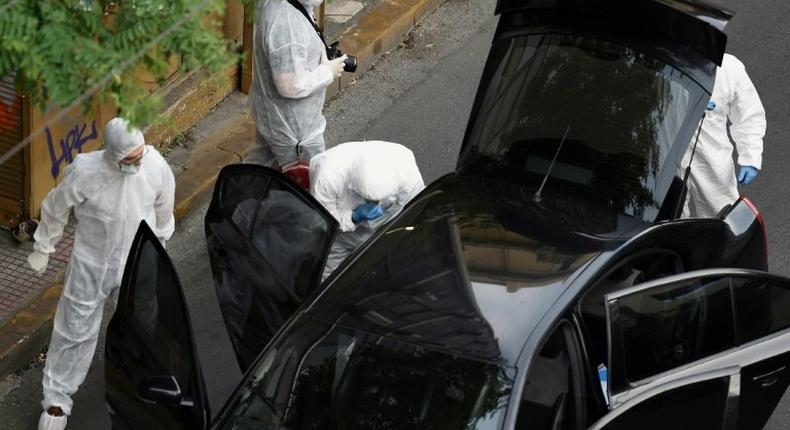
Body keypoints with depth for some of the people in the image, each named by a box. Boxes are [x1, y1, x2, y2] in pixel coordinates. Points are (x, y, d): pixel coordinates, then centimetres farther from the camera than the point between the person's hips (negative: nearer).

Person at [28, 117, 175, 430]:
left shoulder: (155, 166, -22)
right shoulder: (85, 172, -29)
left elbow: (163, 207, 1)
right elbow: (56, 209, -10)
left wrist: (159, 242, 16)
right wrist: (42, 249, 3)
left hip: (137, 263, 2)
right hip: (91, 263, -2)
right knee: (75, 330, 11)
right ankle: (57, 399, 28)